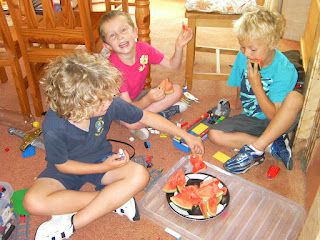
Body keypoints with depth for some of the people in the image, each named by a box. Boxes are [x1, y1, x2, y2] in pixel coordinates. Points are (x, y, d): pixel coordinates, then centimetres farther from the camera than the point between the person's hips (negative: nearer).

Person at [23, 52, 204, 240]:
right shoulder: (53, 127, -31)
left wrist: (186, 136, -4)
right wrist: (104, 167, -20)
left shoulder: (109, 104, -24)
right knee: (33, 202, -31)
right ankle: (115, 199, -20)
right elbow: (62, 165, -14)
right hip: (68, 168, -2)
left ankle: (71, 224, -21)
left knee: (139, 175, -27)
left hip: (101, 159, 2)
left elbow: (147, 117, -10)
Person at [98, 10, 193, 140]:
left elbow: (172, 65, -5)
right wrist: (149, 99, -50)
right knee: (131, 122, -40)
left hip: (138, 98, 7)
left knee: (177, 91, -6)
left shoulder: (143, 48, -16)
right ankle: (161, 112, -7)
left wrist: (179, 46, -24)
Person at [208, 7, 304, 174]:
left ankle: (256, 149, -30)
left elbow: (273, 114, -26)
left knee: (295, 98, -36)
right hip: (251, 120, 4)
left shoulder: (285, 70, -24)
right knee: (215, 135, -18)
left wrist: (256, 84, -32)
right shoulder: (243, 57, -10)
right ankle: (272, 145, -19)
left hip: (279, 122, -4)